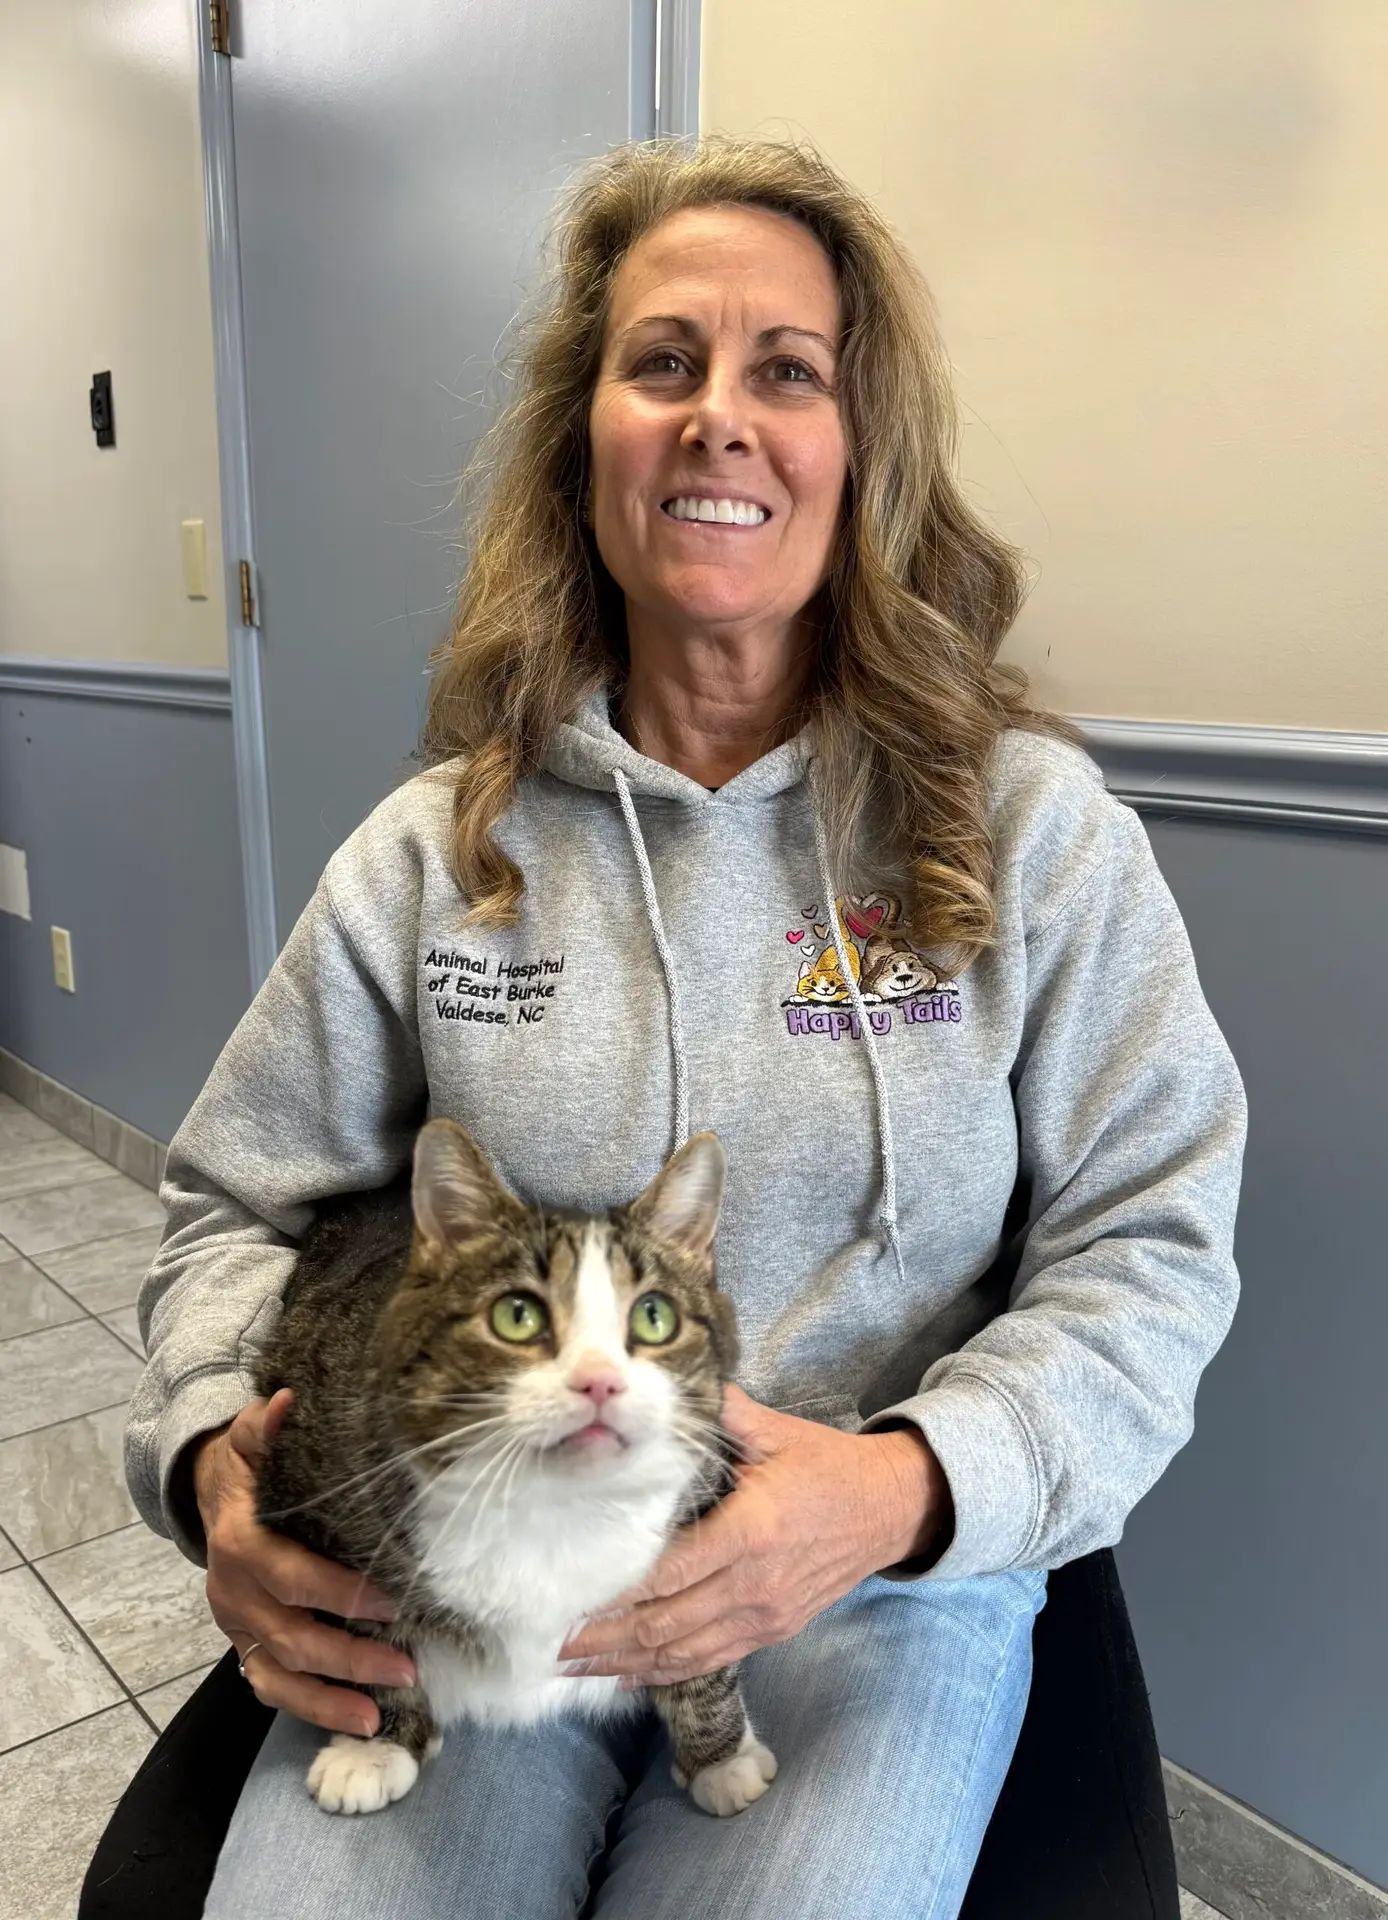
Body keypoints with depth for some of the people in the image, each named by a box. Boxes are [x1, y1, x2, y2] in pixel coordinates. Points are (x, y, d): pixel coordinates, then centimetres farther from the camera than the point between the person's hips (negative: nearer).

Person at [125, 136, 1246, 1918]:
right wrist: (216, 1451, -11)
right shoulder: (433, 852, 2)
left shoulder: (1034, 830, -3)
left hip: (886, 1585, 0)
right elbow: (240, 1210, 9)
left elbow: (1149, 1252, -3)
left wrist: (907, 1487, -19)